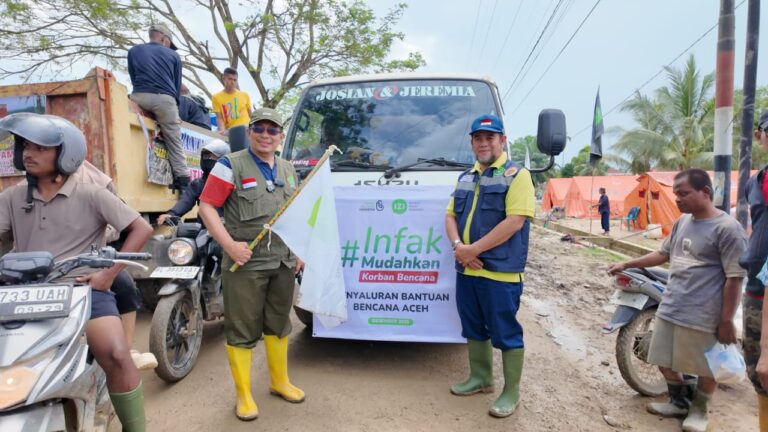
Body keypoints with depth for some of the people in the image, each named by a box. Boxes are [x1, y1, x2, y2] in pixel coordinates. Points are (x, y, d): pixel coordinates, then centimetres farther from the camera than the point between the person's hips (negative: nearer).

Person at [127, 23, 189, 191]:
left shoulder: (133, 51, 23)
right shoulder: (173, 55, 20)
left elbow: (133, 78, 25)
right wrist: (174, 105, 32)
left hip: (139, 97, 1)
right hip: (165, 99, -1)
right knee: (174, 142, 2)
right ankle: (182, 179, -5)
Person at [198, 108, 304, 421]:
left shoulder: (288, 170, 14)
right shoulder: (230, 165, -6)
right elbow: (206, 207, -11)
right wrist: (229, 245, -20)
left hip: (283, 262, 6)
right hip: (245, 263, -6)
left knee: (279, 324, 18)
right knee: (242, 330, 3)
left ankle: (279, 381, 35)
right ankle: (243, 394, 19)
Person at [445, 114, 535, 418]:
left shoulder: (516, 175, -5)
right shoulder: (465, 177, 16)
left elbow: (515, 221, -16)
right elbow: (451, 216, 15)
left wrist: (474, 249, -17)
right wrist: (457, 245, -7)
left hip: (500, 270, -7)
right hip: (466, 268, 7)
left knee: (506, 333, 3)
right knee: (473, 329, 17)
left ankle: (511, 392, 18)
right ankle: (480, 378, 34)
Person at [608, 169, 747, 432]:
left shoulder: (728, 228, -16)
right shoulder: (682, 222, 7)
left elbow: (735, 278, -16)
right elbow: (664, 254, 20)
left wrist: (727, 320, -15)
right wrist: (627, 265, 17)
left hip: (703, 316, -7)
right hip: (669, 308, 7)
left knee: (706, 368, 13)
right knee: (664, 361, 19)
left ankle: (699, 410, 37)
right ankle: (679, 402, 41)